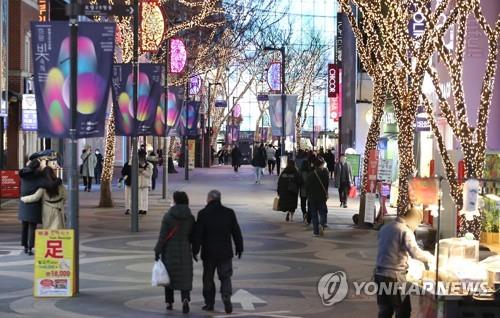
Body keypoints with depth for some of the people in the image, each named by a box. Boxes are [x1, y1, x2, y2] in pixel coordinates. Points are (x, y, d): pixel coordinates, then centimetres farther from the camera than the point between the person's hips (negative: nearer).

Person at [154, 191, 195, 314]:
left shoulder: (168, 216, -12)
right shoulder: (190, 217, -3)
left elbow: (163, 236, -12)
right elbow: (193, 236, 1)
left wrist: (157, 251, -5)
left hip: (169, 250, -1)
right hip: (185, 251, 2)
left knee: (169, 275, 14)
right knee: (184, 277, 5)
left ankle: (169, 303, 19)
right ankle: (185, 299, -18)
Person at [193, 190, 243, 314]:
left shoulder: (203, 214, -8)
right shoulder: (229, 213, -2)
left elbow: (198, 234, -8)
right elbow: (236, 232, 2)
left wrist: (195, 250, 0)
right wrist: (239, 248, 11)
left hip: (208, 253, -1)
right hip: (225, 252, 1)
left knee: (208, 278, 12)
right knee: (225, 278, 8)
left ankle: (209, 303, 16)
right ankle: (227, 301, -10)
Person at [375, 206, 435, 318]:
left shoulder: (385, 228, 13)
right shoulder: (405, 231, -12)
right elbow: (415, 253, -25)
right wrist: (429, 258, -9)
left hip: (380, 274, 7)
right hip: (395, 276, -7)